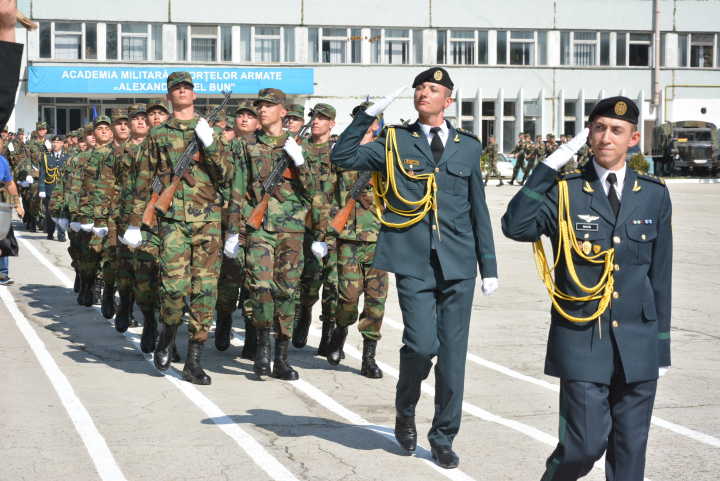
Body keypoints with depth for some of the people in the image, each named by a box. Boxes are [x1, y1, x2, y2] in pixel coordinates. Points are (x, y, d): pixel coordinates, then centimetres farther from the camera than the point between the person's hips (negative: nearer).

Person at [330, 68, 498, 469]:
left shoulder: (468, 146, 12)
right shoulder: (395, 142, 8)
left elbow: (479, 209, 14)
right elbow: (342, 157, 1)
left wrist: (489, 267, 12)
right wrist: (368, 115, -5)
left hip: (458, 266, 2)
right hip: (414, 263, -2)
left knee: (453, 352, 3)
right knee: (422, 344, -12)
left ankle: (444, 437, 17)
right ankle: (405, 411, 19)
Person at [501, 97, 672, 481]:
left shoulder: (654, 194, 7)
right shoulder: (565, 190, -1)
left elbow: (661, 275, 11)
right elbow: (515, 226, -20)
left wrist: (661, 347, 11)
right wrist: (549, 167, -20)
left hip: (637, 341, 3)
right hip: (582, 340, -3)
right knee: (586, 444, -8)